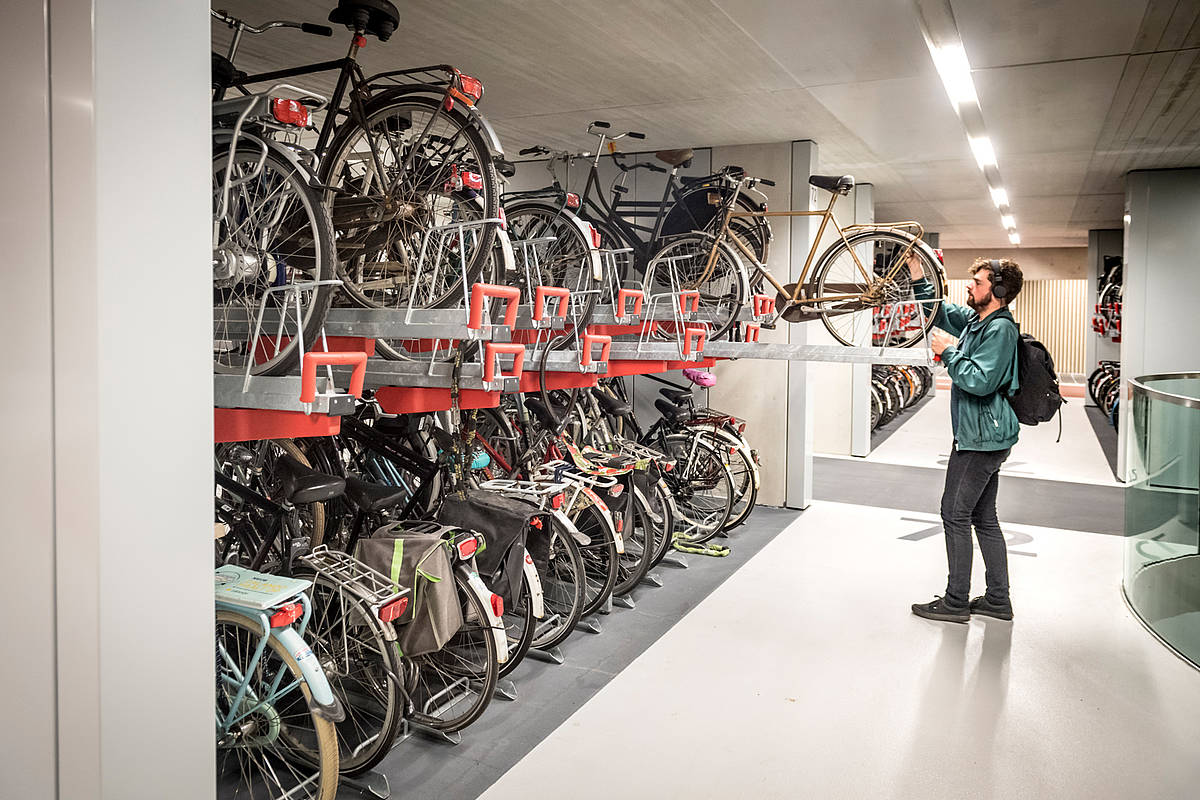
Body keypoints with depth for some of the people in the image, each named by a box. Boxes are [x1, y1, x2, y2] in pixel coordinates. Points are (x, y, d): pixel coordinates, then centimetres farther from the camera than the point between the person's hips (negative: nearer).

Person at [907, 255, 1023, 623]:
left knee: (955, 514, -3)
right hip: (982, 436, 10)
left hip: (981, 439, -10)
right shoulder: (976, 319, 10)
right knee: (983, 517, 14)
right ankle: (998, 599, 23)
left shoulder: (1001, 329, -18)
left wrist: (949, 351, -16)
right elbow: (939, 311, 23)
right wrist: (918, 275, 12)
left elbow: (980, 381, -27)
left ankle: (956, 602, 6)